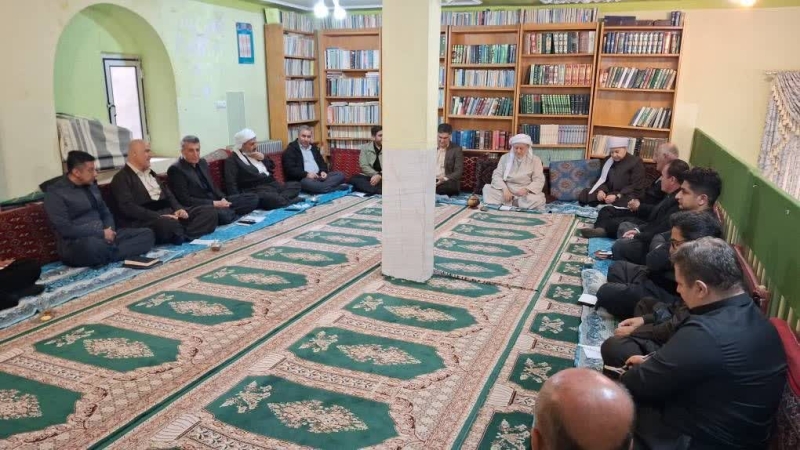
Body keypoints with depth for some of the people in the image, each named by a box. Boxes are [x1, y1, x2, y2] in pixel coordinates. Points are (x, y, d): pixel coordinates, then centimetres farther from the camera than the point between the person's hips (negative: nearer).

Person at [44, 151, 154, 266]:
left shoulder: (91, 185, 15)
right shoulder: (55, 193, -8)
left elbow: (105, 213, 21)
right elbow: (65, 229, -17)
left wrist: (109, 231, -2)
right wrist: (102, 234, -16)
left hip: (103, 237, 8)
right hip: (76, 244, -8)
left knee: (147, 234, -8)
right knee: (94, 244, -44)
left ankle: (106, 256, -23)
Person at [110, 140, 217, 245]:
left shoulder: (150, 173, 24)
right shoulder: (121, 178, -1)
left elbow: (168, 195, 20)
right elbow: (128, 207, -15)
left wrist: (179, 209, -3)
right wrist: (159, 216, -23)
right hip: (145, 219, -8)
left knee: (209, 210, -7)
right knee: (170, 224, -42)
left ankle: (183, 237, -27)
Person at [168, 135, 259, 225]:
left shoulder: (202, 162, 13)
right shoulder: (175, 169, -10)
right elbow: (185, 200, -16)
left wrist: (222, 199, -4)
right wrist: (214, 204, -19)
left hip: (217, 201, 7)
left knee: (253, 198, 1)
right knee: (224, 215, -37)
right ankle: (231, 214, -4)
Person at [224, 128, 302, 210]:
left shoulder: (255, 154, 22)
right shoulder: (232, 160, -2)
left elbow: (272, 169, 26)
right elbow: (231, 184, -12)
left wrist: (263, 158, 6)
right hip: (255, 190, -8)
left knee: (296, 185, -9)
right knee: (270, 198, -39)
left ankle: (280, 198, -30)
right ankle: (292, 201, -19)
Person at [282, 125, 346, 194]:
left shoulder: (313, 147, 22)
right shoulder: (291, 150, 1)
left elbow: (322, 162, 26)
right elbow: (290, 169, -11)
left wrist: (323, 171, 2)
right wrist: (306, 174, -22)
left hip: (319, 176, 7)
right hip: (302, 179, -7)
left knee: (340, 175, -9)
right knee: (307, 183, -42)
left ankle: (319, 187, -30)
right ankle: (338, 188, -37)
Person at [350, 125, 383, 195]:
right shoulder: (365, 147, 8)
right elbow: (364, 166, -1)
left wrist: (380, 176, -24)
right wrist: (376, 175, -17)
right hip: (369, 176, 2)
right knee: (353, 179, -28)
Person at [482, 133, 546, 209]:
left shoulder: (535, 160, 1)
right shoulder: (505, 157, 6)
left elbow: (539, 181, -6)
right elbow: (497, 175, -1)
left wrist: (526, 189, -27)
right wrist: (504, 189, -21)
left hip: (525, 194, -1)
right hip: (507, 191, 1)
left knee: (538, 199, -35)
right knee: (487, 188, -22)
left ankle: (504, 203, -27)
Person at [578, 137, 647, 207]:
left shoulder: (636, 162, -7)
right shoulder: (608, 160, 11)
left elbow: (636, 187, -14)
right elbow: (603, 179, 11)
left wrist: (617, 196, -26)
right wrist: (601, 190, -14)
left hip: (626, 195, -6)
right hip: (609, 192, 6)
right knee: (583, 194, -10)